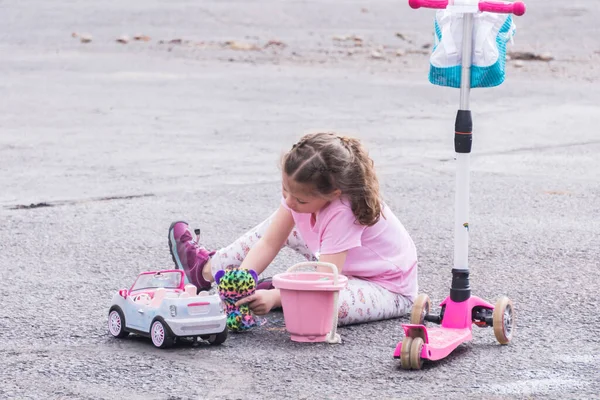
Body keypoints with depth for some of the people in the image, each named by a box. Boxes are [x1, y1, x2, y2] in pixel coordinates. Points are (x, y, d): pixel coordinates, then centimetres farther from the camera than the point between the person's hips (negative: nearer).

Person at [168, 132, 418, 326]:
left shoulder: (342, 212, -36)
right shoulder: (300, 191, -15)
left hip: (389, 289, -8)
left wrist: (274, 297, -46)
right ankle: (206, 270, 21)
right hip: (346, 268, 8)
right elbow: (269, 243, -12)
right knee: (280, 225, 7)